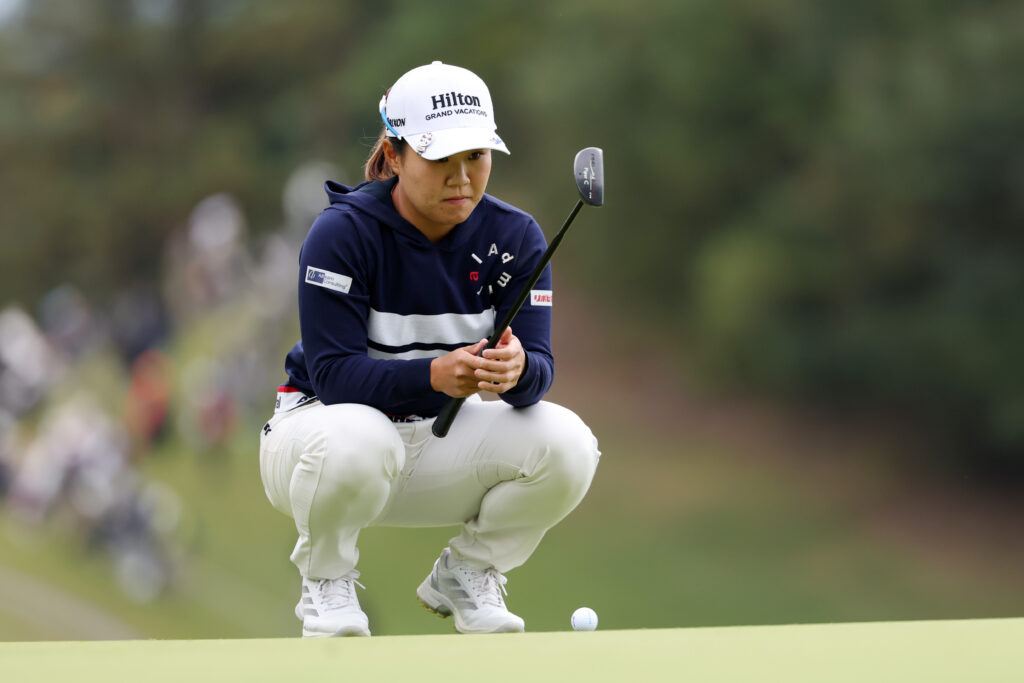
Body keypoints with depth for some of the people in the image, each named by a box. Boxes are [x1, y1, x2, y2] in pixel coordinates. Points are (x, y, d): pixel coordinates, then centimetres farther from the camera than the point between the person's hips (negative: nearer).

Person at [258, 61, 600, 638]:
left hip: (443, 447, 4)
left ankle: (466, 574, 6)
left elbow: (540, 368, -15)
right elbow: (332, 373, -25)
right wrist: (434, 375, -42)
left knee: (566, 443, -22)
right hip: (325, 423, -4)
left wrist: (518, 371, -41)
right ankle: (326, 581, -8)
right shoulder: (343, 231, -19)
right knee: (354, 440, -40)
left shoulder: (515, 238, -7)